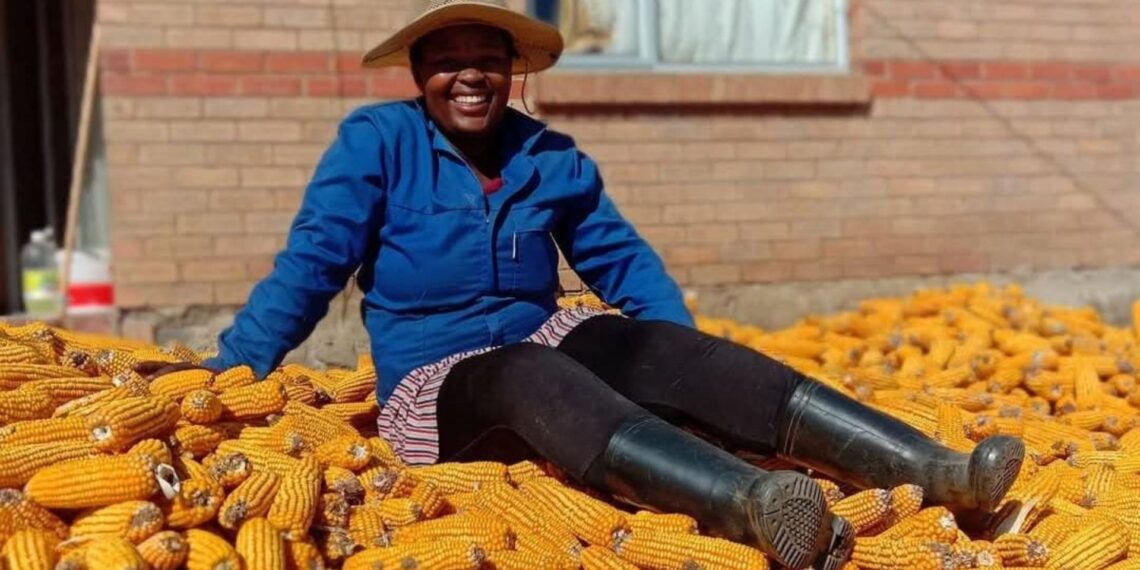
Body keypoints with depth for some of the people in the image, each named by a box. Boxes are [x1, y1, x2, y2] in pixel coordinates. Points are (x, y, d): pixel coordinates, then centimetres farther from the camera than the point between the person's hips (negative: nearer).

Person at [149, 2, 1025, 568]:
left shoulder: (551, 158, 5)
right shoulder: (377, 140, -6)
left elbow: (625, 261, 9)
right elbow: (311, 264, -9)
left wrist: (688, 380, -1)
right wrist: (228, 376, -18)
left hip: (542, 347, 4)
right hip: (436, 388, -4)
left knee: (676, 350, -24)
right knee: (536, 378, -38)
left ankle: (940, 473, -38)